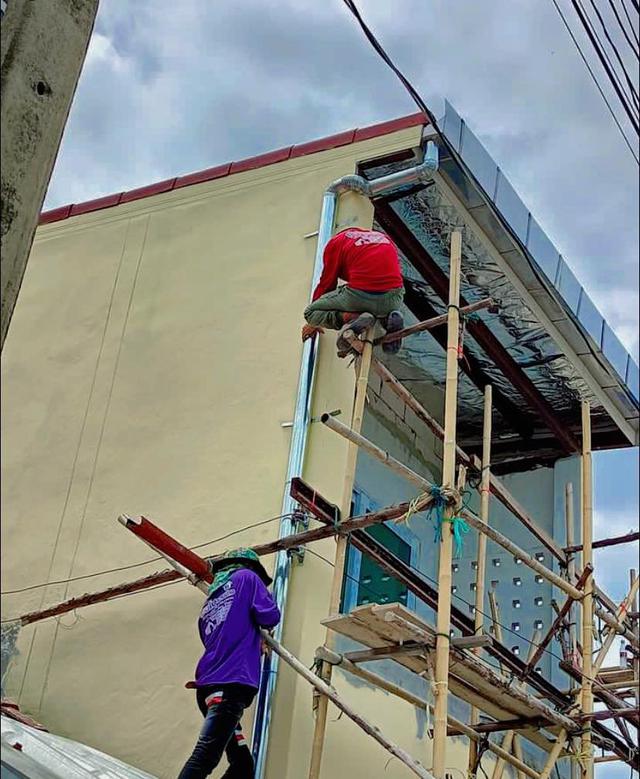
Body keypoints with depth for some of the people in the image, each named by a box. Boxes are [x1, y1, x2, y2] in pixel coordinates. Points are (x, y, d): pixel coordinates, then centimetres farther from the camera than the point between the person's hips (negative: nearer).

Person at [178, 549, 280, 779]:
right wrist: (266, 597, 19)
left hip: (211, 686, 8)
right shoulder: (247, 577, 8)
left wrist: (255, 647, 40)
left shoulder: (210, 603, 28)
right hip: (230, 684, -8)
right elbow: (270, 616, -2)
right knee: (204, 758, -20)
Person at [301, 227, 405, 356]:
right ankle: (389, 318, 4)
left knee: (310, 312, 15)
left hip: (359, 294, -4)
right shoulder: (384, 237, 30)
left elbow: (326, 283, 18)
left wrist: (313, 323, 31)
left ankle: (350, 317, -12)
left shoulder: (336, 242, 16)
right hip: (393, 296, 4)